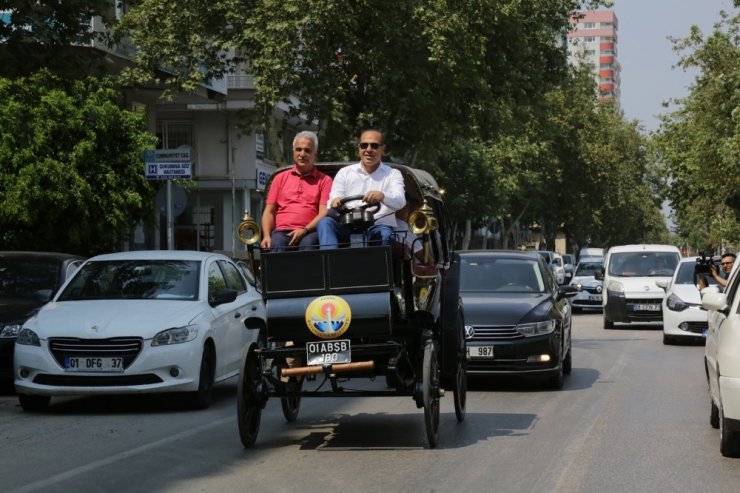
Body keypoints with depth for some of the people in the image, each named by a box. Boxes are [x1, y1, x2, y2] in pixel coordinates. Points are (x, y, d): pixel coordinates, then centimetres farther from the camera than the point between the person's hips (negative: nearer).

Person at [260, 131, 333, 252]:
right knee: (276, 245, -34)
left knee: (308, 243, -38)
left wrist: (305, 230, -14)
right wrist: (266, 236, 0)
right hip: (282, 231, 2)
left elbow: (324, 212, 3)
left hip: (309, 232, -2)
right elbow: (269, 211, 19)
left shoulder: (324, 180, 15)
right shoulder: (280, 178, 24)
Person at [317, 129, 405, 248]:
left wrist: (382, 196, -29)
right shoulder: (344, 172, 19)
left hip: (379, 226, -2)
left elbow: (400, 201, -5)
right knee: (325, 222, -26)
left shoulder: (393, 174, 14)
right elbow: (332, 203, 9)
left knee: (385, 234, -37)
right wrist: (334, 204, -19)